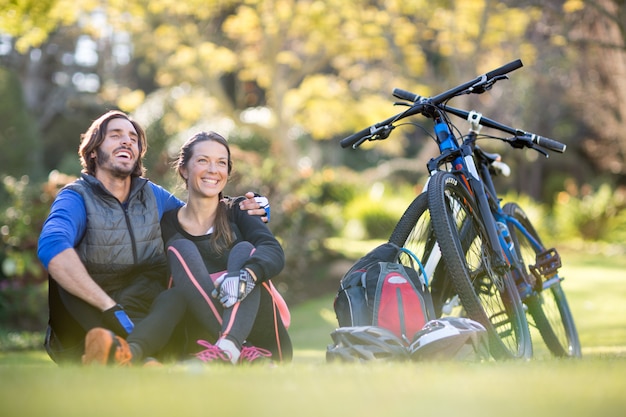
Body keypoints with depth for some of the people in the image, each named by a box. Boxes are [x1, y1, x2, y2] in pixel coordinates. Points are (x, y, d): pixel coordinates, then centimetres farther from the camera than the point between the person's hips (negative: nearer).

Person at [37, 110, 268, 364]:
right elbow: (52, 248, -28)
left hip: (140, 322, 5)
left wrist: (247, 213, 3)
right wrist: (110, 307, -37)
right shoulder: (76, 198, -6)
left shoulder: (153, 196, 11)